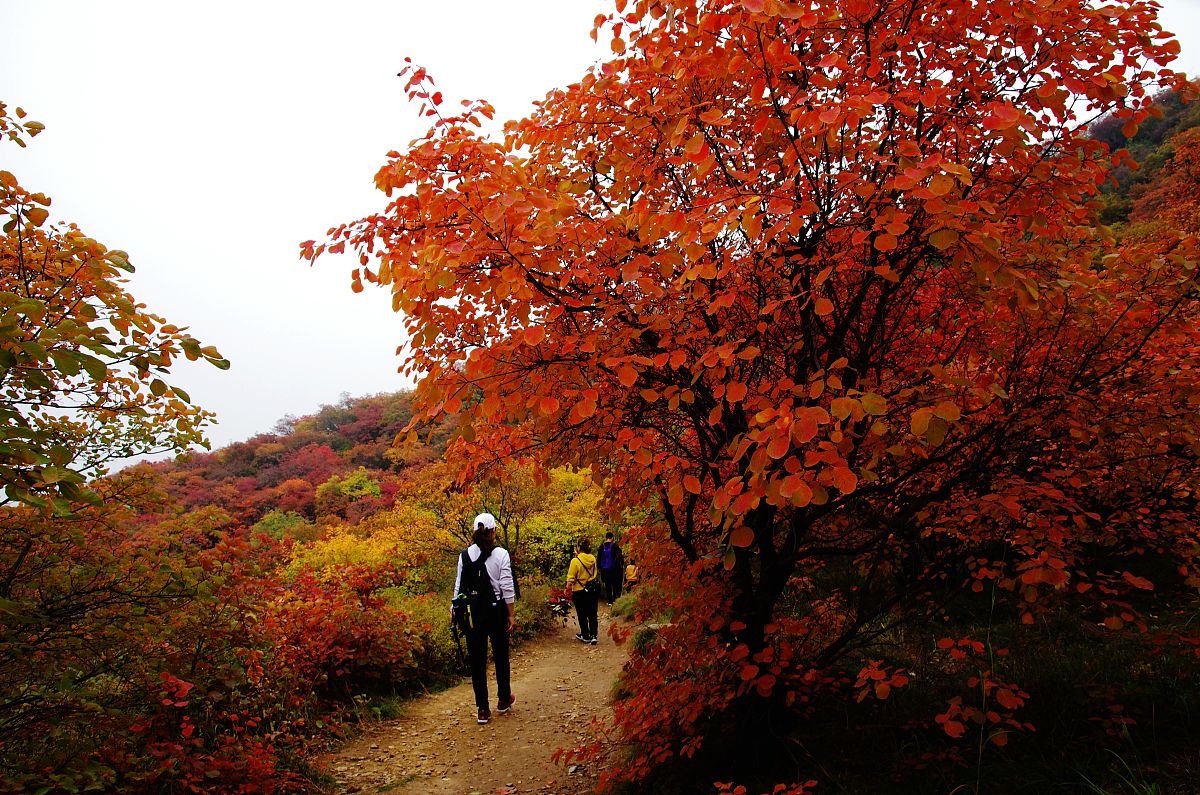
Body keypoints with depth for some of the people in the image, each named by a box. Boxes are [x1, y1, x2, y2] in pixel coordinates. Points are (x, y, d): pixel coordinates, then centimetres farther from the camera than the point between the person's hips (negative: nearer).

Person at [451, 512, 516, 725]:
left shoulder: (465, 555, -1)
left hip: (472, 612, 2)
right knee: (501, 655, 16)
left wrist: (456, 608, 10)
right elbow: (507, 587, -9)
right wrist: (512, 614, -2)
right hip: (496, 610, -2)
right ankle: (504, 700, 31)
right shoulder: (501, 554, -9)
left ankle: (482, 709, 12)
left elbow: (459, 585, 1)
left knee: (477, 659, 8)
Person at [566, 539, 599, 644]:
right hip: (593, 590, 4)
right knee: (592, 614, 11)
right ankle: (593, 635, 2)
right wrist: (578, 555, 13)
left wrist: (568, 588, 2)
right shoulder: (593, 559, -4)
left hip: (580, 592, -4)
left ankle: (585, 636, 21)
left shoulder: (575, 561, -20)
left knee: (582, 615, 12)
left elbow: (571, 578, -16)